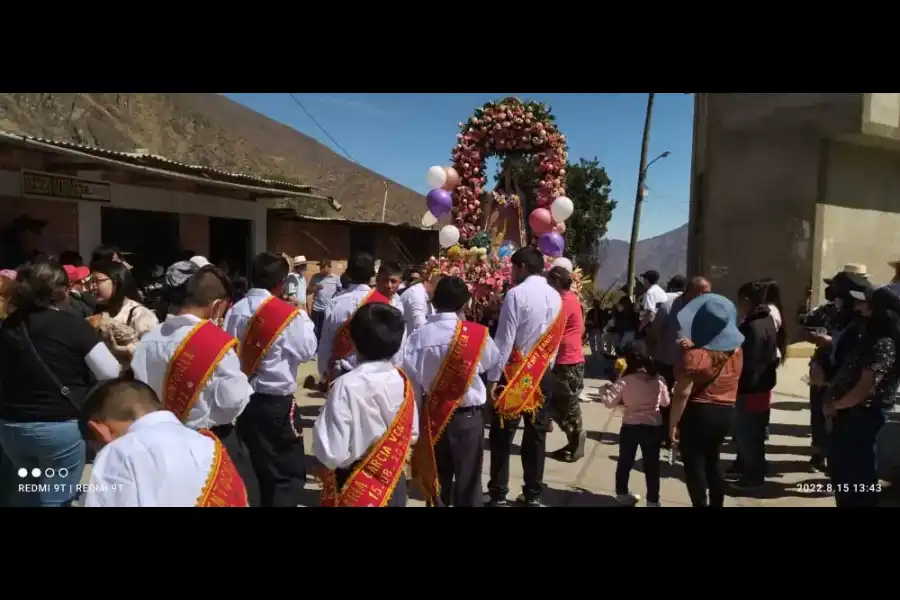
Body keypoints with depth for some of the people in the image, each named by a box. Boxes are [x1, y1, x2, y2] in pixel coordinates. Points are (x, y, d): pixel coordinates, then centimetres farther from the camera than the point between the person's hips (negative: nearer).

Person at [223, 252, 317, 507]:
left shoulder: (235, 311, -1)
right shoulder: (289, 314, -15)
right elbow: (307, 351, -4)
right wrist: (304, 318, 7)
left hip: (243, 399, 6)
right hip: (276, 403, -6)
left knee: (264, 469, 23)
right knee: (290, 473, 5)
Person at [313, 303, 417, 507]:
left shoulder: (347, 386, -24)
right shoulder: (403, 382, -8)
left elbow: (331, 453, -24)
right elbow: (413, 434, 6)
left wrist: (320, 428, -7)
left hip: (356, 488, -4)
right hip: (394, 484, 4)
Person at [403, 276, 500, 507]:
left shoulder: (418, 336, -12)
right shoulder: (477, 333, -14)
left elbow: (410, 379, -9)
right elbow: (492, 361, 4)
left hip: (433, 415, 2)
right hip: (467, 415, -2)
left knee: (437, 477, 18)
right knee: (468, 479, 12)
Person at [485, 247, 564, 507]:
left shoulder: (516, 294, -13)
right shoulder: (555, 297, 7)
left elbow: (505, 339, -15)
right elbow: (555, 339, 10)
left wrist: (493, 377, -12)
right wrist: (547, 365, 16)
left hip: (516, 372, -6)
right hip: (543, 373, 6)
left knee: (502, 435, 3)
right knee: (536, 434, 11)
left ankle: (498, 494, 9)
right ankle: (533, 494, 19)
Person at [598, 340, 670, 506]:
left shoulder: (625, 381, -14)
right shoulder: (658, 380, -7)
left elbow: (609, 402, -15)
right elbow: (666, 402, 7)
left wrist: (605, 389, 2)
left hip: (630, 427, 0)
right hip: (653, 427, 0)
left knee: (625, 462, 17)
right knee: (652, 465, 11)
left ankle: (622, 493, 31)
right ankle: (652, 500, 17)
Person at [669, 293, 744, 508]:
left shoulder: (694, 355, -20)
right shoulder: (736, 351, 0)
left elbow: (682, 394, -20)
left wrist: (673, 423, -12)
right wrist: (695, 347, 7)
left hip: (698, 414, -7)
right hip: (726, 413, 7)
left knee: (694, 466, 4)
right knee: (712, 464, 21)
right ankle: (717, 504, 28)